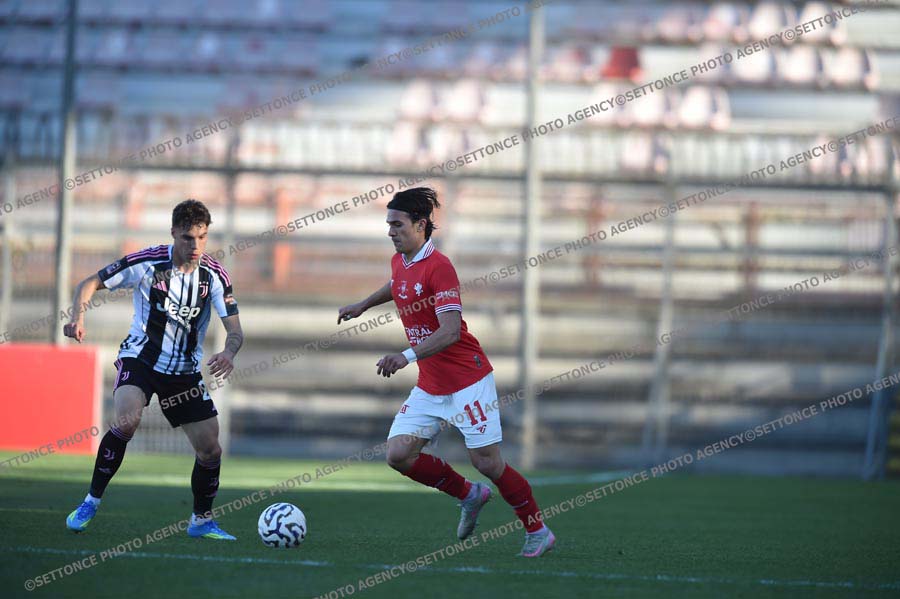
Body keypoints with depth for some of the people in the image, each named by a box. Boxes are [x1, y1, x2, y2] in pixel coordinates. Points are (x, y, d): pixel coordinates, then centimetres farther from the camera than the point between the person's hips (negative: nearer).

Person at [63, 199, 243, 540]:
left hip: (185, 370, 3)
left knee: (210, 448, -2)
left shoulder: (214, 275, -8)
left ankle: (201, 521, 22)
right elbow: (90, 283, -6)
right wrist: (78, 315, -27)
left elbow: (235, 329, -9)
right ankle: (91, 502, -15)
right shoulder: (148, 263, -14)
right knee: (126, 421, -31)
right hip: (139, 358, -3)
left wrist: (229, 352, -33)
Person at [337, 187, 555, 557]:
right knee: (399, 454, -5)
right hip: (429, 386, 8)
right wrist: (363, 305, 36)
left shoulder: (437, 267, -19)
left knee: (487, 463, -6)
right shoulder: (399, 263, 6)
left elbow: (451, 331, -29)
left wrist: (408, 356, -39)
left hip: (468, 381, -8)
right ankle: (469, 495, 16)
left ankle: (538, 531, 13)